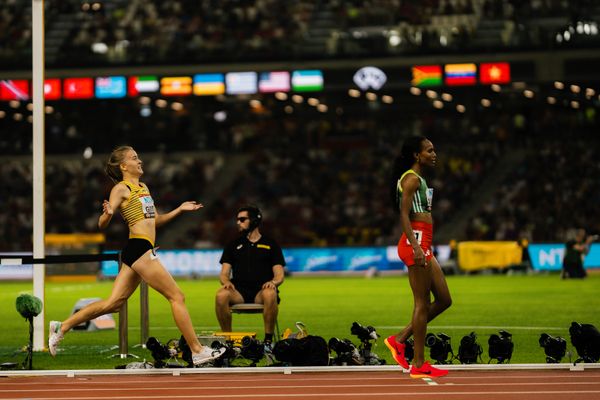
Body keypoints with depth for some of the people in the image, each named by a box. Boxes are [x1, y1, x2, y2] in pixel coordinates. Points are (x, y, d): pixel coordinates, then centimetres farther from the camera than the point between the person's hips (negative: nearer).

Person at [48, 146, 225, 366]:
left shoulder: (143, 187, 22)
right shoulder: (121, 188, -4)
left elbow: (155, 220, 29)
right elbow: (102, 224, -9)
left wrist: (180, 209, 22)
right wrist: (107, 214, -31)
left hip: (137, 252, 9)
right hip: (139, 248, -9)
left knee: (112, 303, 7)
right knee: (177, 297, -6)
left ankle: (61, 327, 9)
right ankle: (198, 351, -2)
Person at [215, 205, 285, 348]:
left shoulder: (271, 245, 16)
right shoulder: (234, 245, 22)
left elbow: (279, 275, 9)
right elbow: (224, 273, 14)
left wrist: (273, 282, -16)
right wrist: (226, 281, -11)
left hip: (261, 290, -2)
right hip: (239, 291, 2)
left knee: (270, 295, -40)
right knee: (221, 295, -34)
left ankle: (268, 340, -30)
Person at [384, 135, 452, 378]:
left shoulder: (418, 179, 20)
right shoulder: (412, 179, -11)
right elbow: (404, 215, -18)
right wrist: (416, 246, -26)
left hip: (423, 245, 10)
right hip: (415, 242, -10)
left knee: (444, 300, 11)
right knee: (422, 303, -6)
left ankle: (399, 340, 15)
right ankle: (419, 365, -2)